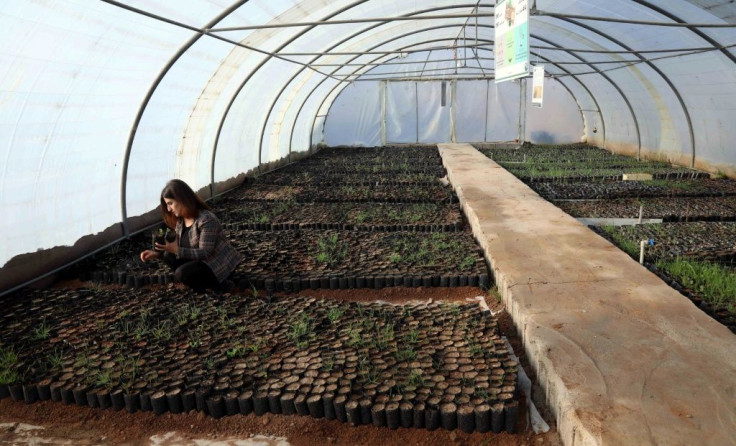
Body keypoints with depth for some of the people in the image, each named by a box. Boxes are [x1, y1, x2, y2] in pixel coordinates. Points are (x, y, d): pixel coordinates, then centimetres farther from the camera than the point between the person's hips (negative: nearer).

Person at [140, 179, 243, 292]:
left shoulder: (206, 220, -25)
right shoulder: (180, 220, 1)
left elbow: (205, 253, -27)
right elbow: (178, 247, 8)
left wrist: (177, 250, -31)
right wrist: (157, 253, -6)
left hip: (217, 265, -9)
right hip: (202, 261, 9)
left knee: (182, 273, -26)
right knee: (169, 256, -5)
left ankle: (218, 284, -7)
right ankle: (204, 279, -3)